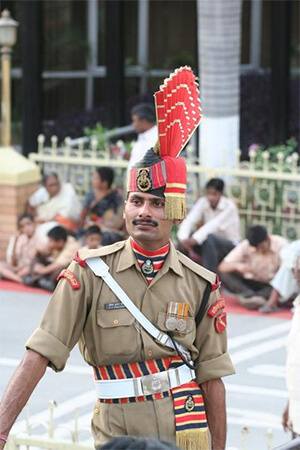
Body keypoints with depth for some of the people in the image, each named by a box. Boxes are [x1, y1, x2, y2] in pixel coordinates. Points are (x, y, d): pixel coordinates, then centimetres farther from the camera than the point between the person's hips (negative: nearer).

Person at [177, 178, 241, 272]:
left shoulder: (229, 207, -20)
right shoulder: (202, 203, -8)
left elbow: (214, 224, -35)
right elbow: (188, 221, -21)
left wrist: (195, 239, -50)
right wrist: (183, 239, -43)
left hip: (230, 244, -5)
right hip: (211, 243, 5)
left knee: (209, 238, -36)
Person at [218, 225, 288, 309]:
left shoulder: (281, 244, -14)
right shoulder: (245, 245, -12)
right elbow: (222, 267, -16)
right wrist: (236, 266, -36)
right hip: (250, 284, 1)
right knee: (224, 274, -23)